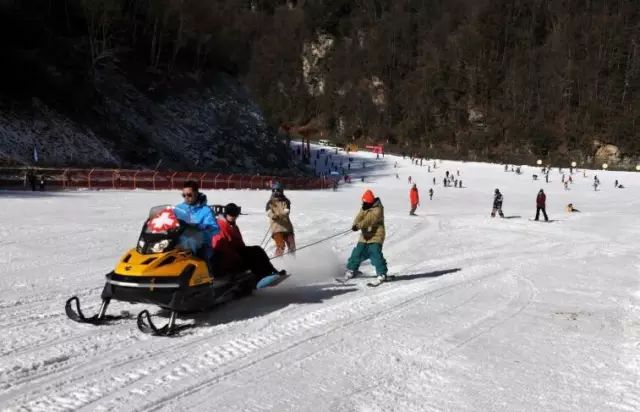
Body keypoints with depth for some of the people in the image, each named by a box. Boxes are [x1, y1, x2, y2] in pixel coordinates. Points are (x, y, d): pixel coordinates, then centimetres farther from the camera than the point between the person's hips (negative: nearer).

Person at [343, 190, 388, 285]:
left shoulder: (377, 209, -14)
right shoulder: (364, 208, 10)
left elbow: (370, 219, -28)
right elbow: (359, 217, -4)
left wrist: (359, 225, -38)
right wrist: (355, 225, -25)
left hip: (376, 236, -7)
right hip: (365, 236, 7)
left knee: (375, 254, -17)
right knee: (357, 252, 9)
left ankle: (382, 274, -8)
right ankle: (351, 270, 24)